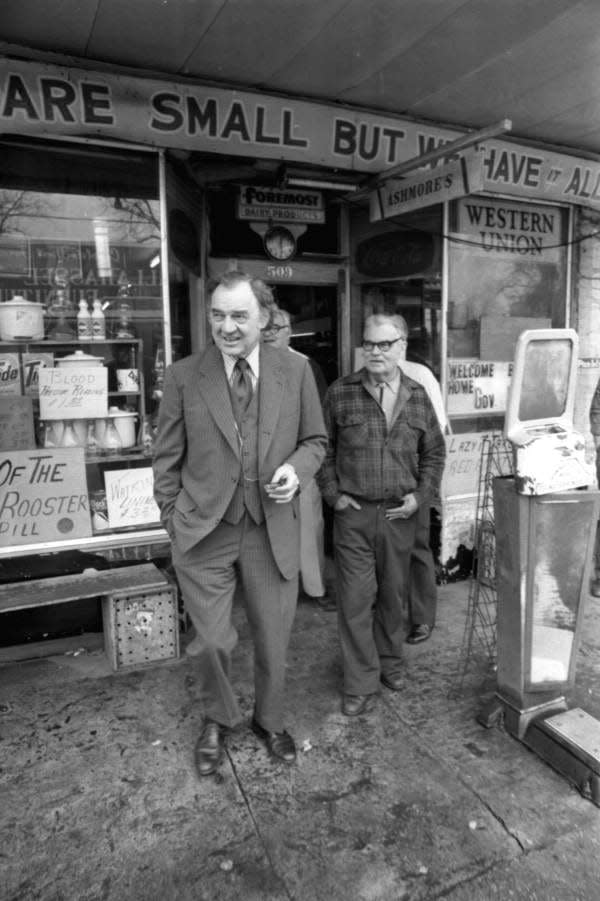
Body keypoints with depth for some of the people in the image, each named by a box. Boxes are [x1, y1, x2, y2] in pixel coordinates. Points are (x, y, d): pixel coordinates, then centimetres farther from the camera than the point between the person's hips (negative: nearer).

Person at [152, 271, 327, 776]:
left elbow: (315, 440, 9)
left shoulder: (296, 372, 1)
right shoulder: (183, 377, -2)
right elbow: (167, 458, 4)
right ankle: (218, 721, 38)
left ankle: (270, 722, 43)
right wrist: (173, 519, 1)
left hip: (273, 530, 1)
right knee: (211, 642, 5)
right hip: (203, 532, -1)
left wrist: (296, 468, -11)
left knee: (273, 641, 14)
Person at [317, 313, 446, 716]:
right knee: (356, 598, 1)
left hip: (400, 514, 2)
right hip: (353, 513, -2)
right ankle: (361, 683, 17)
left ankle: (391, 662, 38)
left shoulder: (418, 397, 3)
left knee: (394, 594, 15)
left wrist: (421, 495, 0)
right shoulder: (340, 393, -3)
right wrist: (333, 494, -3)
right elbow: (323, 447, 4)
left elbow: (435, 452, 11)